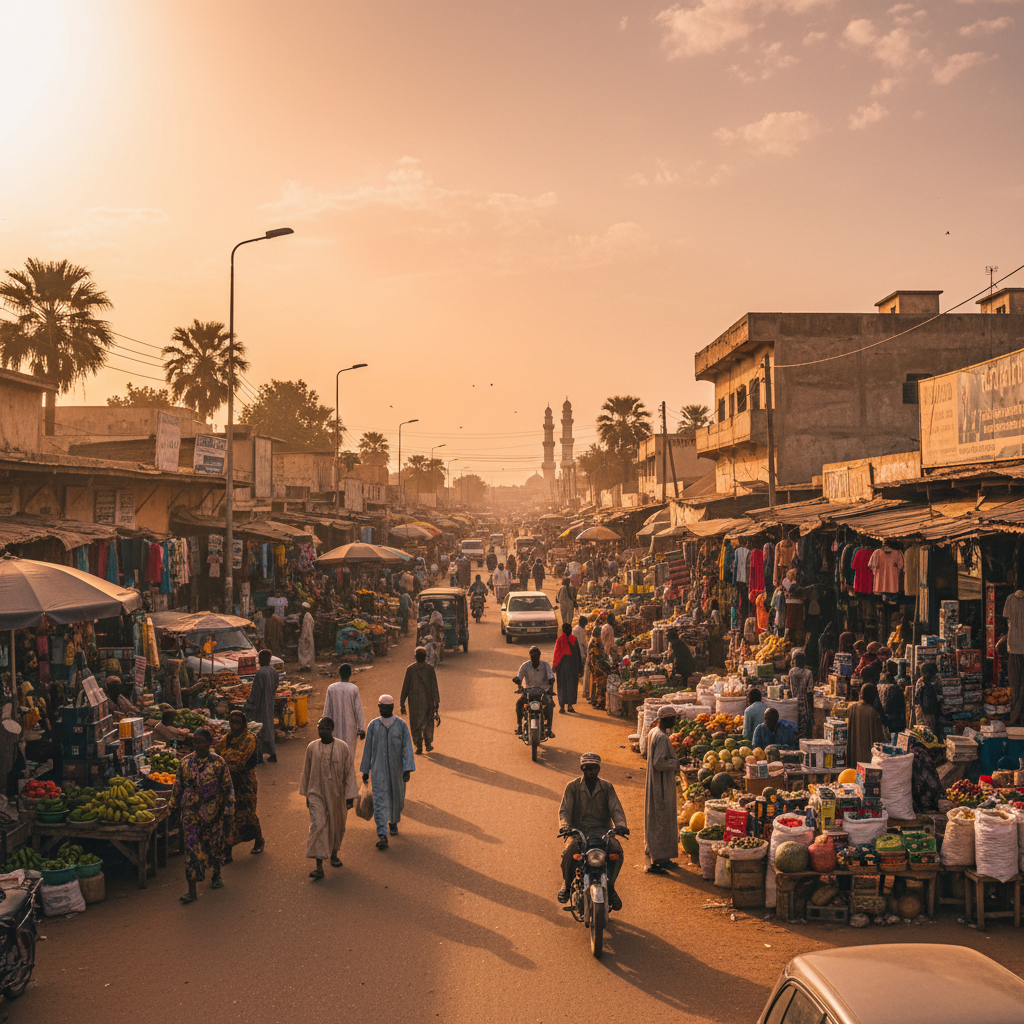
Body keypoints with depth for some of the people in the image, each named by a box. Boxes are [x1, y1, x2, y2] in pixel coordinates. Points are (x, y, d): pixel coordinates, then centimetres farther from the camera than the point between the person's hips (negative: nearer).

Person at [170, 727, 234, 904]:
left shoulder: (218, 762, -7)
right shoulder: (185, 762, 0)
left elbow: (227, 789, -5)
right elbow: (178, 787, 11)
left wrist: (227, 816, -6)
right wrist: (175, 809, 13)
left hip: (212, 812, -1)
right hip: (190, 812, 1)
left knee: (214, 844, 13)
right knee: (191, 847, -5)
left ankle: (217, 875, 39)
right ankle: (192, 891, -4)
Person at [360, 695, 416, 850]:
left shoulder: (402, 725, -8)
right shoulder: (373, 726, -4)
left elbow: (407, 748, -12)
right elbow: (367, 749, 3)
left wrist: (408, 770, -20)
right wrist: (365, 771, 6)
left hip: (397, 769, 1)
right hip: (378, 770, -1)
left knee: (396, 798, 17)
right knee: (380, 801, -10)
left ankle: (393, 822, 46)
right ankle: (382, 836, -13)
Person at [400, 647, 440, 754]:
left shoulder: (410, 669, -7)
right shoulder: (430, 669, -7)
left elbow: (405, 686, -4)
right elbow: (434, 687, -8)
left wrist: (402, 703, 2)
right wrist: (436, 703, -3)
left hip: (414, 701, 0)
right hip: (427, 700, 0)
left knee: (416, 724, 9)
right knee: (428, 722, 17)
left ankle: (419, 746, 4)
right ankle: (428, 744, 20)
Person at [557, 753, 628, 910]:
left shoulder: (607, 787, 10)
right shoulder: (573, 787, 6)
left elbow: (616, 809, 1)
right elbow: (564, 810, -1)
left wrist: (620, 825, -21)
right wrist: (564, 826, -22)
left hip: (602, 829, 1)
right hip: (578, 829, -1)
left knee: (616, 851, -28)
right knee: (569, 852, -32)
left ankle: (610, 887, -7)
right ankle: (566, 884, -2)